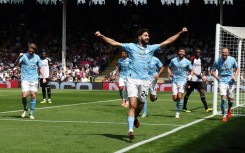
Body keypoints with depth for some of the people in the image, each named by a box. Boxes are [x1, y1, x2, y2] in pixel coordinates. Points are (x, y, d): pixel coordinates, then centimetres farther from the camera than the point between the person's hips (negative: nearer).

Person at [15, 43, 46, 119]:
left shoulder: (37, 57, 7)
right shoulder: (24, 56, -3)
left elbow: (40, 68, 16)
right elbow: (17, 64, -17)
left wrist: (44, 77, 7)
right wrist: (19, 57, -35)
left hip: (34, 79, 3)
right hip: (25, 79, -3)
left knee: (33, 95, -1)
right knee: (24, 95, -12)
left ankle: (31, 113, 8)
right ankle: (25, 109, 15)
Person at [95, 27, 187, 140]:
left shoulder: (151, 48, 11)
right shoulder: (131, 46, 3)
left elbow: (167, 41, 13)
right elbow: (114, 43, 0)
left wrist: (180, 33, 10)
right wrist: (101, 36, -9)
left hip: (144, 80, 4)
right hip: (132, 79, -3)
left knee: (140, 104, 12)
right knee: (132, 105, -13)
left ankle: (135, 118, 44)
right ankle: (130, 130, -15)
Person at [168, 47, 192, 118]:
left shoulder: (187, 62, 1)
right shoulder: (173, 60, 4)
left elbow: (191, 70, 12)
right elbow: (169, 67, 17)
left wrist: (190, 76, -8)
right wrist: (170, 73, -4)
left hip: (182, 81, -1)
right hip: (174, 81, 1)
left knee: (179, 97, -14)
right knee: (175, 98, -6)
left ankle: (178, 113, -2)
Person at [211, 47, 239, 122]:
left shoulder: (232, 60, -5)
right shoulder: (217, 61, -9)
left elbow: (237, 69, 9)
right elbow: (213, 71, 2)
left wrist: (235, 76, -8)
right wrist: (216, 77, -16)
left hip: (230, 82, 2)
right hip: (222, 81, -2)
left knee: (230, 100, 8)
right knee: (223, 98, -16)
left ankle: (229, 110, 41)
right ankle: (224, 116, -6)